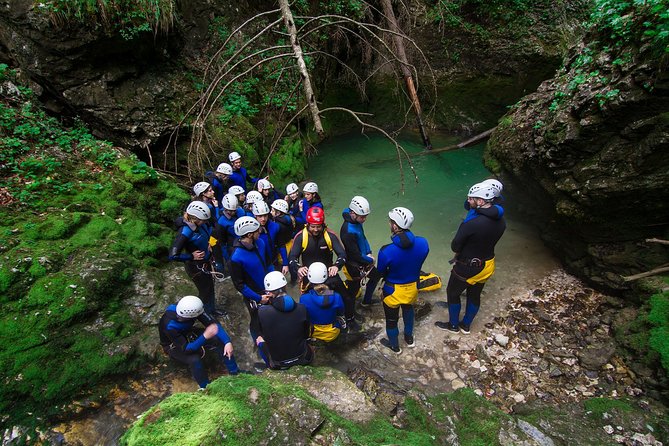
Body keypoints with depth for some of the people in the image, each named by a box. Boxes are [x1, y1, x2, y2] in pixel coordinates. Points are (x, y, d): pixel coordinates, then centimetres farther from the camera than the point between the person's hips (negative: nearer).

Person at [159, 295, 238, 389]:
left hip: (187, 334, 5)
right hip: (174, 345, -5)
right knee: (194, 359, -34)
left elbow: (213, 323, -23)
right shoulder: (170, 326, -39)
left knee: (219, 339, -16)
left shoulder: (190, 309, -28)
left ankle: (235, 374, -4)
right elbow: (185, 349, -36)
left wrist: (227, 342, -33)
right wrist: (205, 336, -48)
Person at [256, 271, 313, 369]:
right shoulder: (301, 309, -20)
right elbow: (306, 335, -5)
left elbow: (263, 333, -5)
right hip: (303, 358, 2)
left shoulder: (262, 312, -26)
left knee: (259, 338, 25)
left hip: (277, 363, -1)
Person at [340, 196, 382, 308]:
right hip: (354, 266, -9)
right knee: (353, 290, 8)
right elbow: (355, 254, -28)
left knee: (376, 275, 23)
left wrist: (369, 253, -2)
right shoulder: (348, 231, -35)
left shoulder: (356, 221, -7)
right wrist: (370, 260, -13)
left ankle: (366, 301, 41)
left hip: (362, 260, 9)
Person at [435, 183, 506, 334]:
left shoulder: (471, 223, -32)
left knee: (453, 293, 17)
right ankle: (466, 325, 42)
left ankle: (453, 325, 34)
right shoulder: (501, 221, -8)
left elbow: (455, 246, -22)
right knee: (475, 295, 23)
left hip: (468, 267, -7)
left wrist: (459, 252, 1)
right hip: (487, 265, 7)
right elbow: (489, 241, 3)